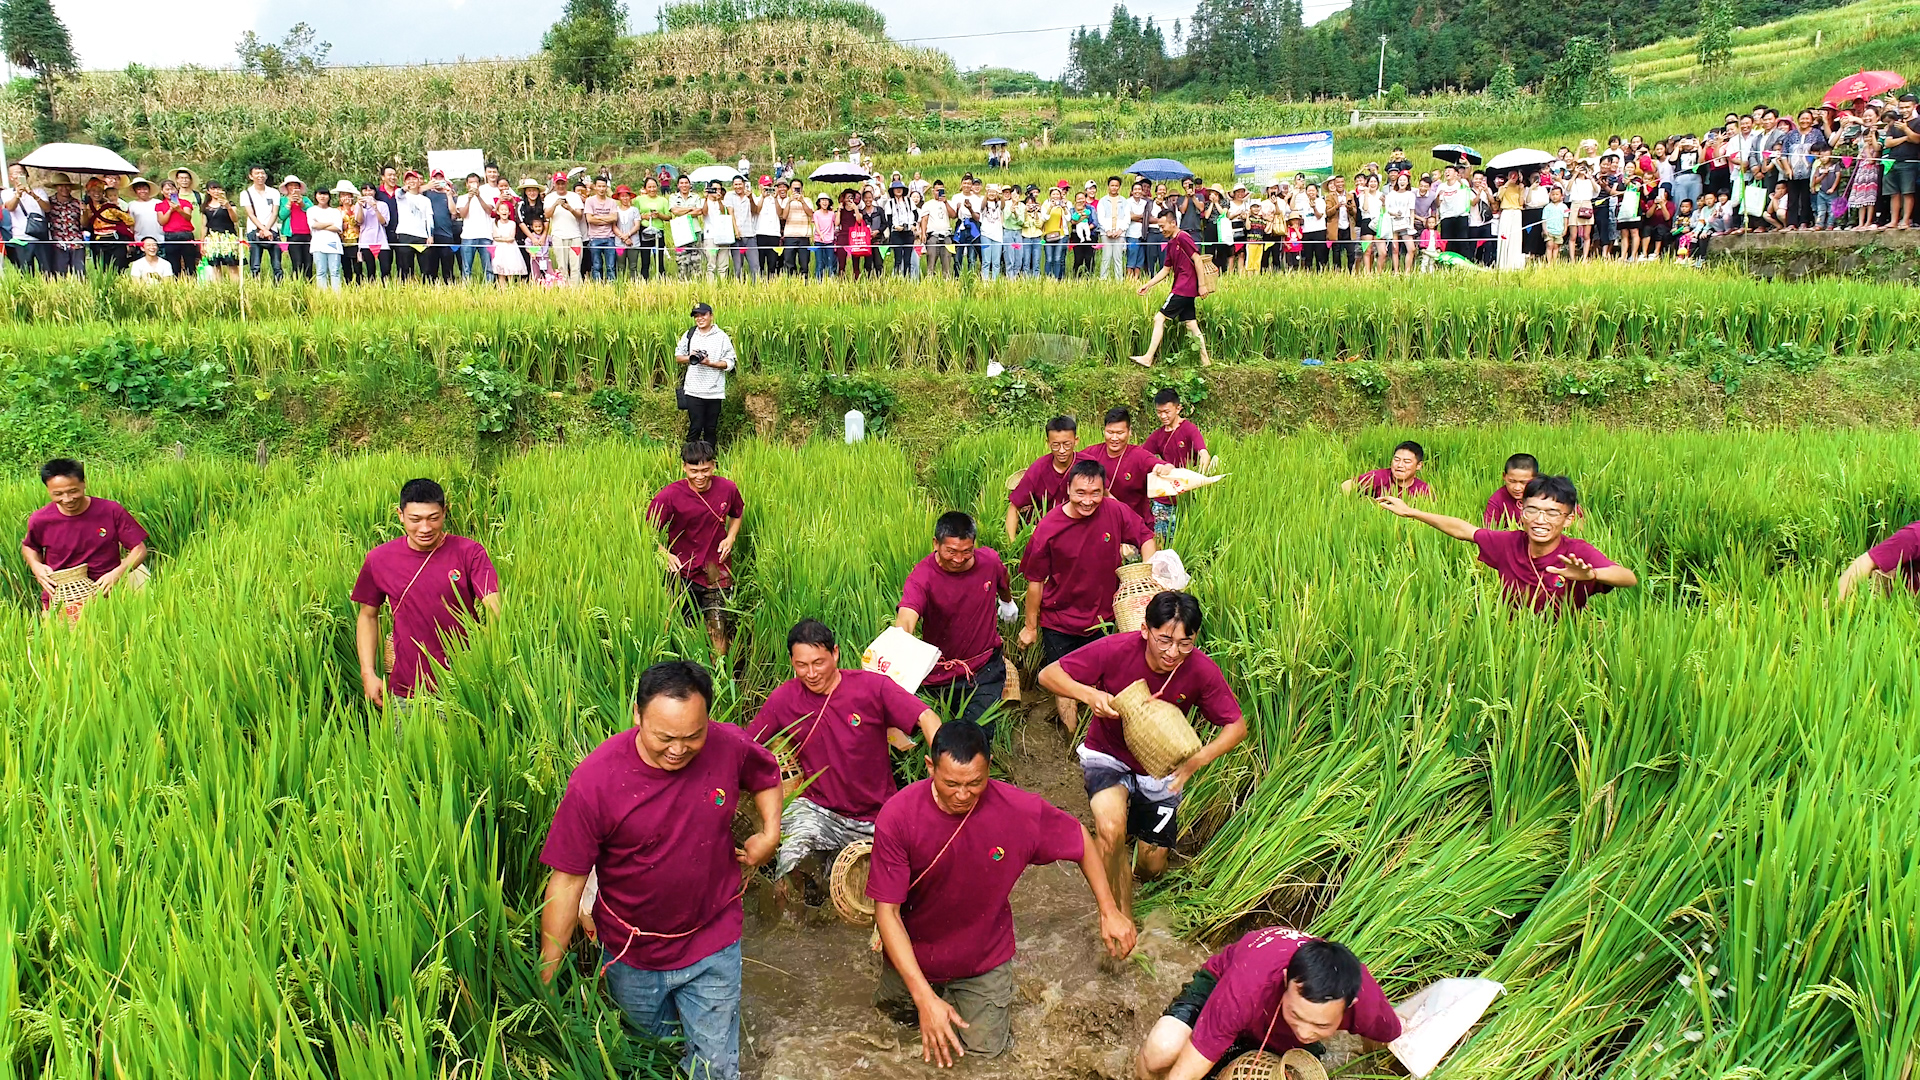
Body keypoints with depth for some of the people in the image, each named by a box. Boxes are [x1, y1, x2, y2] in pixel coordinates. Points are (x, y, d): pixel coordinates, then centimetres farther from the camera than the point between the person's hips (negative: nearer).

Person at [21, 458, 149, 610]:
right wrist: (36, 566, 1)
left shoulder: (111, 511, -6)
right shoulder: (39, 520, 0)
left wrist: (117, 573, -18)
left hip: (104, 593, -1)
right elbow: (28, 547, 23)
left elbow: (139, 549, -2)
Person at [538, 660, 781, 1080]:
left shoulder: (730, 747, -17)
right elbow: (567, 881, -17)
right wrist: (547, 977, -15)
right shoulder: (594, 781, -24)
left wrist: (770, 833, -5)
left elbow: (767, 775, 9)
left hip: (713, 946, 1)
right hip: (630, 956, 0)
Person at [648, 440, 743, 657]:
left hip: (717, 573, 1)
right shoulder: (670, 495, -15)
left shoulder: (727, 489, -6)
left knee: (717, 632, -2)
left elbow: (737, 514, 17)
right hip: (682, 573, -1)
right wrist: (665, 554, -24)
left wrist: (731, 537, -1)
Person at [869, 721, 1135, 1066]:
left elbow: (1080, 838, -7)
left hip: (984, 955, 0)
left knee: (985, 1046, 7)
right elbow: (887, 911, -27)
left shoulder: (1020, 809, -28)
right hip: (916, 948, 0)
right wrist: (925, 998, -32)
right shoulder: (897, 817, -31)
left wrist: (1109, 911, -7)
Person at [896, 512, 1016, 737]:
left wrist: (1008, 602, 39)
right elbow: (906, 618, -41)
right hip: (940, 674, -1)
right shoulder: (921, 577, -22)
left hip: (986, 669, 1)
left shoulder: (989, 560, -10)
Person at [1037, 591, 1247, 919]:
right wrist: (1088, 694, -39)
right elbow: (1048, 675, -19)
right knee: (1111, 830, -32)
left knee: (1152, 868, 9)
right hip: (1108, 757, -2)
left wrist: (1195, 761, -30)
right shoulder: (1116, 650, -28)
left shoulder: (1201, 670, -24)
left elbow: (1237, 726, -13)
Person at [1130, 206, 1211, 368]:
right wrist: (1148, 284, 19)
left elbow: (1197, 259, -15)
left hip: (1183, 289, -9)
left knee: (1159, 318, -9)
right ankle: (1205, 360, 11)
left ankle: (1148, 358, -9)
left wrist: (1201, 285, -17)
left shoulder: (1183, 238, -11)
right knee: (1191, 324, 9)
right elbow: (1166, 269, 23)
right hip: (1187, 291, 9)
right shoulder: (1171, 244, 17)